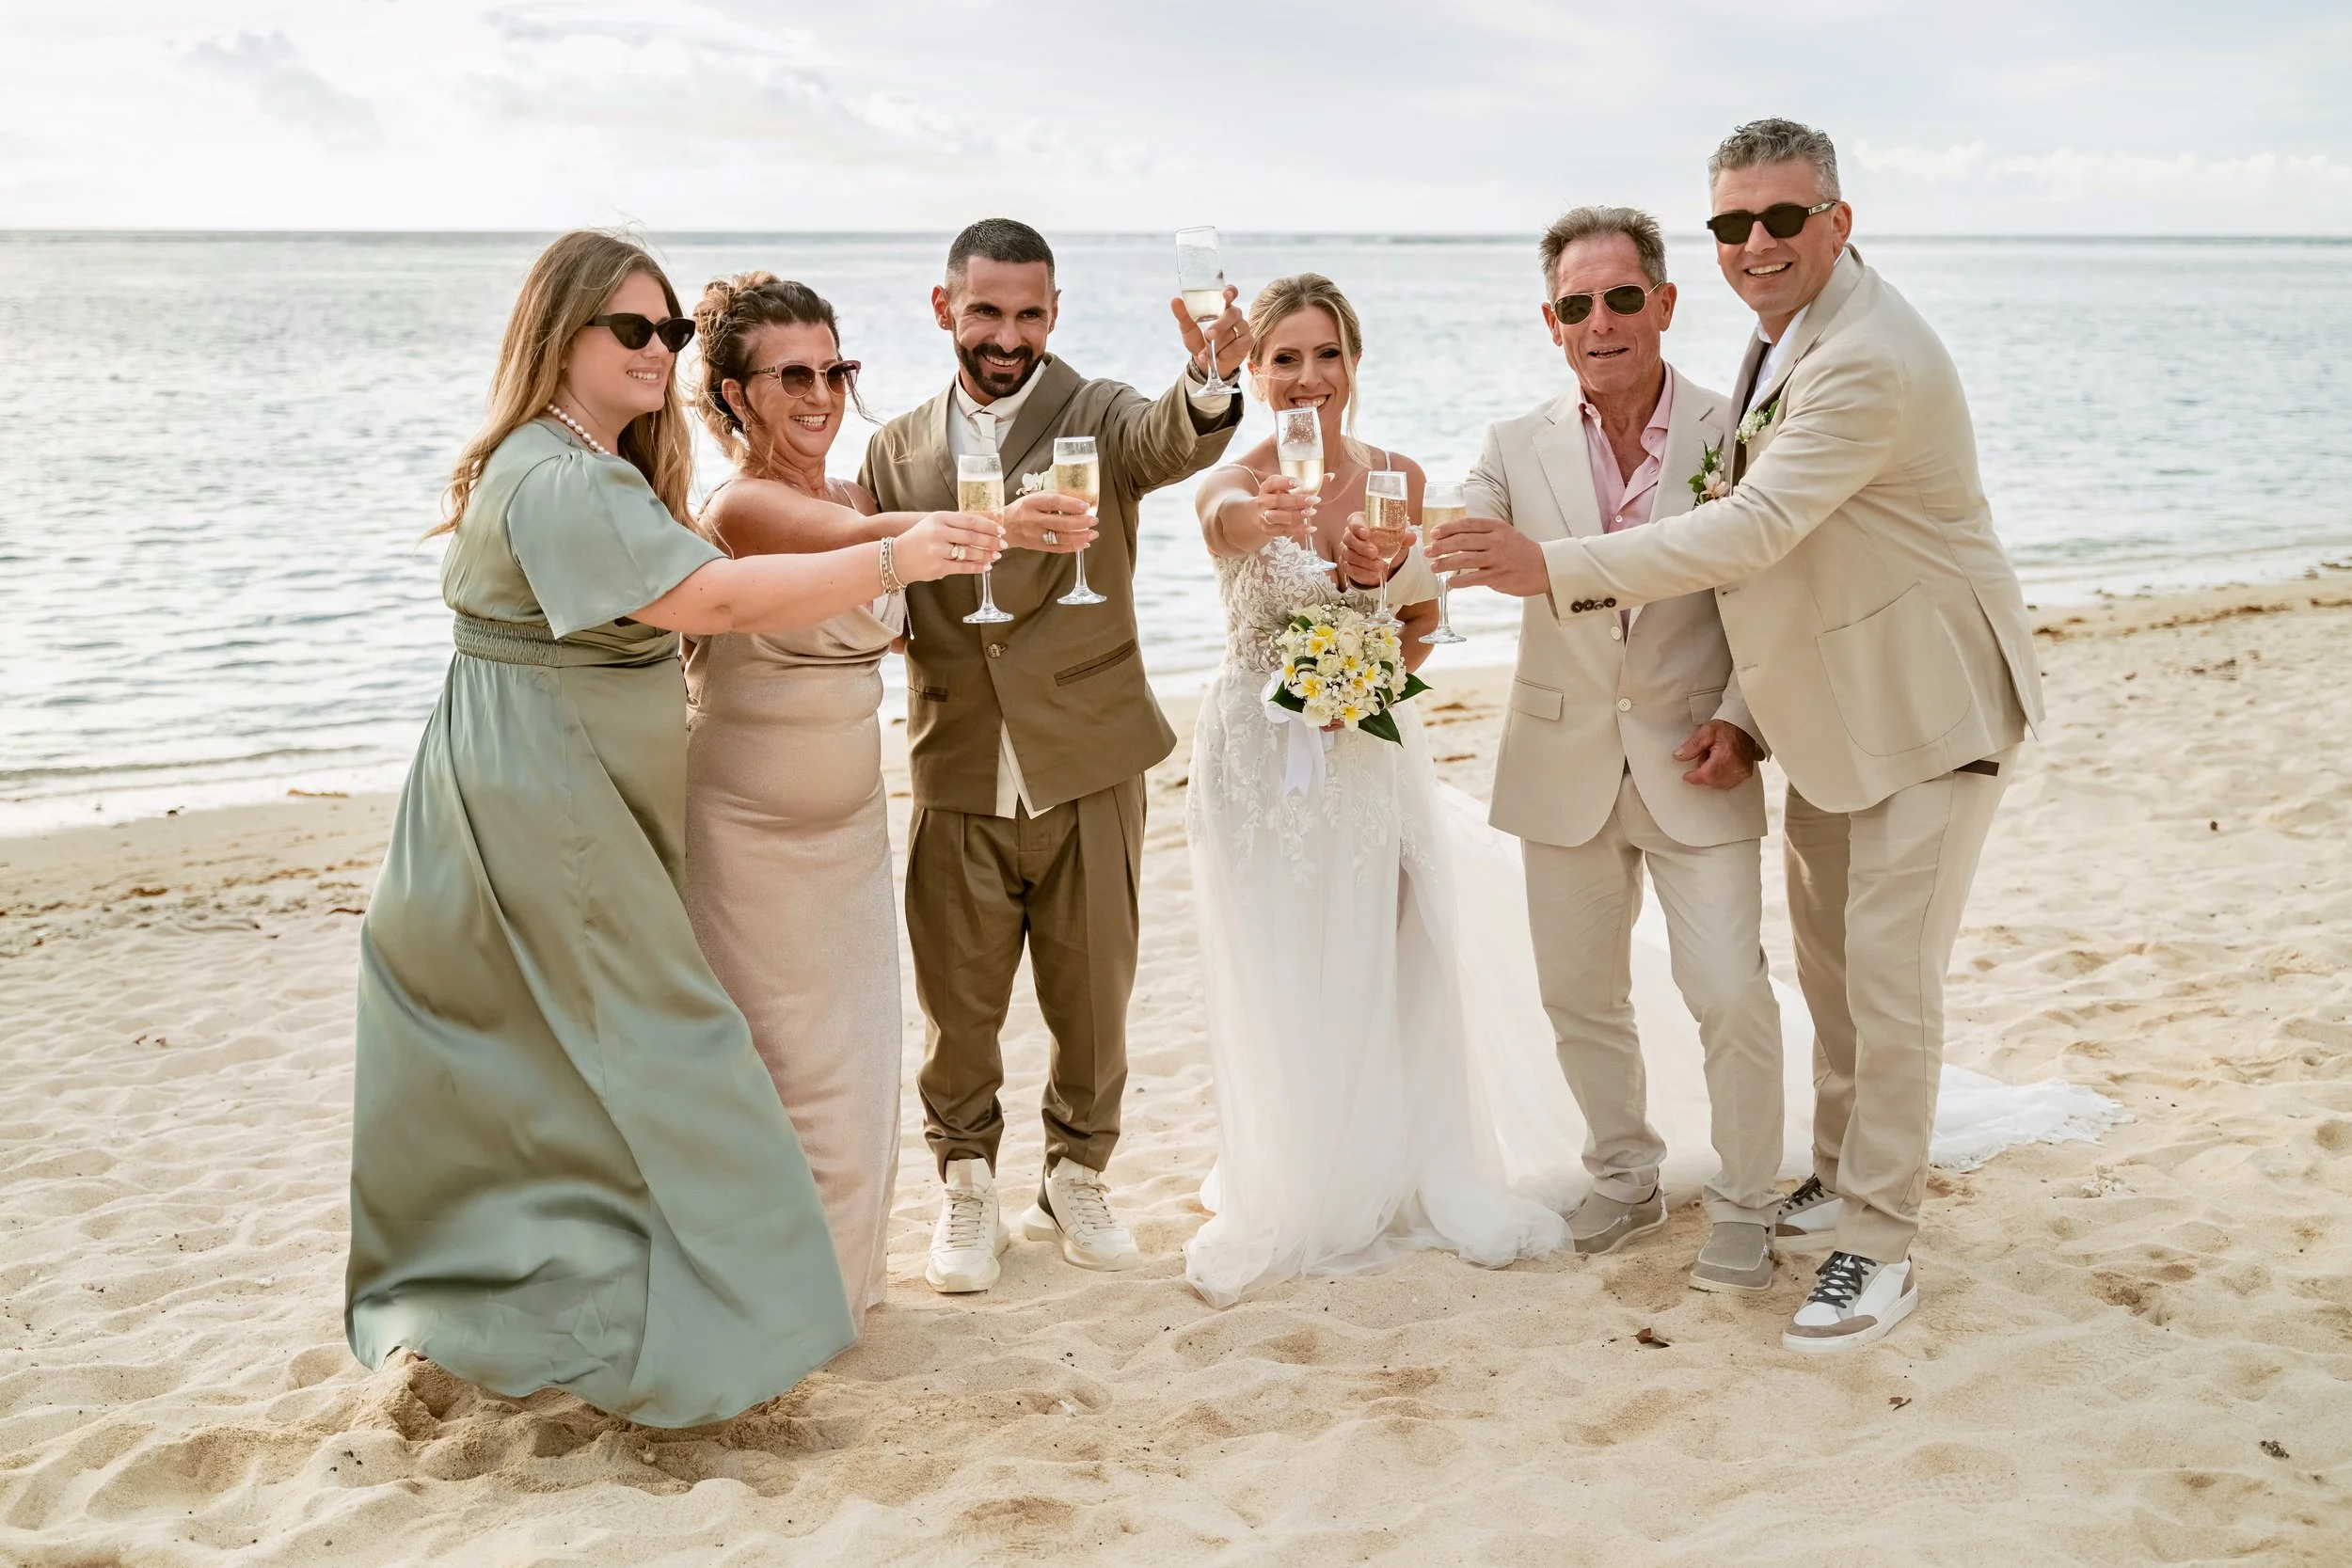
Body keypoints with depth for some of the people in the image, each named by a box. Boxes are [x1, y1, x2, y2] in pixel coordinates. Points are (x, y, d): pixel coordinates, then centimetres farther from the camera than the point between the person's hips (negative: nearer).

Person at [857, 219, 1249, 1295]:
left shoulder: (1100, 418, -3)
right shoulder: (898, 450, 8)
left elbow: (1178, 442, -25)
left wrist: (1209, 380, -50)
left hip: (1088, 769, -1)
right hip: (959, 775, 2)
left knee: (1092, 996, 9)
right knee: (960, 1003, 8)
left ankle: (1077, 1178, 29)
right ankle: (967, 1187, 27)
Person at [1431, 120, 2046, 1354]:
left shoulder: (1868, 362, -26)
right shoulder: (1784, 336, 7)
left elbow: (1753, 529, -31)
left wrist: (1557, 568, -31)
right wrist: (1743, 710, 9)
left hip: (1924, 709, -10)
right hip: (1829, 707, 10)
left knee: (1888, 974, -7)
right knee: (1825, 958, 18)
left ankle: (1878, 1246, 4)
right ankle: (1839, 1175, 35)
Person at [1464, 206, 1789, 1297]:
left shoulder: (1735, 436, -6)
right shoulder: (1518, 448, 1)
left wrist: (1740, 720, -16)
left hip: (1693, 766, -3)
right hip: (1566, 764, 3)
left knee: (1731, 995, -7)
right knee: (1579, 993, 14)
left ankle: (1743, 1208, 14)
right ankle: (1624, 1178, 35)